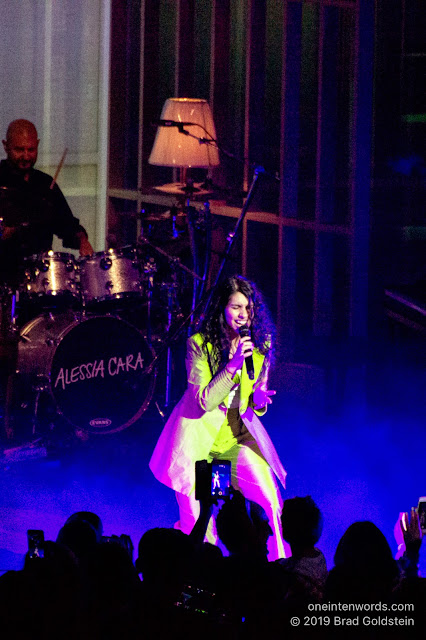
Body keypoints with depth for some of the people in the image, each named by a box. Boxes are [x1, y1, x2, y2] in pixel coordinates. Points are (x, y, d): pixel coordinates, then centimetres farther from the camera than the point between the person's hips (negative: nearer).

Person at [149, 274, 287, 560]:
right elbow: (204, 401, -16)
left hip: (238, 433, 3)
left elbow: (256, 406, 10)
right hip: (199, 432, -3)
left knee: (270, 502, -12)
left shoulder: (260, 346, 1)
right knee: (193, 519, -9)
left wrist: (260, 399, -14)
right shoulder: (199, 344, -12)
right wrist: (233, 365, -24)